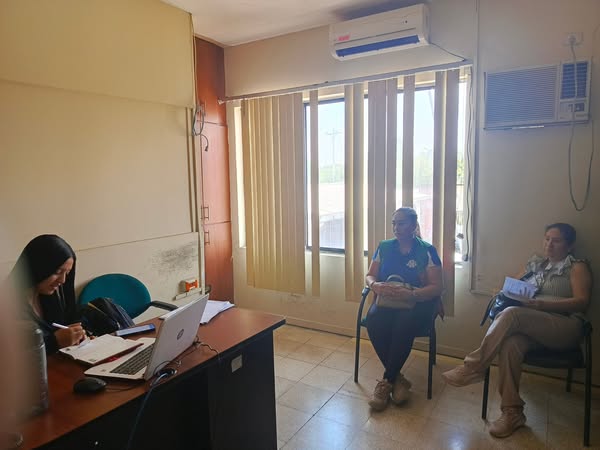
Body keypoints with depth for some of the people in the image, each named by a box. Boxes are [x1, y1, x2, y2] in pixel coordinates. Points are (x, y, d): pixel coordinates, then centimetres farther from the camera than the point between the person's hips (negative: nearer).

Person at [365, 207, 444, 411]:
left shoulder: (427, 250, -1)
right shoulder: (384, 247, 10)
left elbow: (437, 287, -7)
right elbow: (370, 275, 11)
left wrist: (409, 294, -24)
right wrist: (375, 285, -15)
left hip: (418, 303, -3)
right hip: (386, 301, 3)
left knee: (403, 325, -36)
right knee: (373, 320, -30)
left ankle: (386, 381, -18)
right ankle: (397, 379, -16)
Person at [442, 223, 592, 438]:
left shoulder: (577, 267, 10)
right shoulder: (535, 264, 24)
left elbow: (582, 302, -4)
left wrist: (542, 304, -17)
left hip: (565, 328, -4)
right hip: (532, 328, 4)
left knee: (512, 314, -32)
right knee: (510, 344, -32)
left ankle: (474, 367, -25)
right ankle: (512, 412, -25)